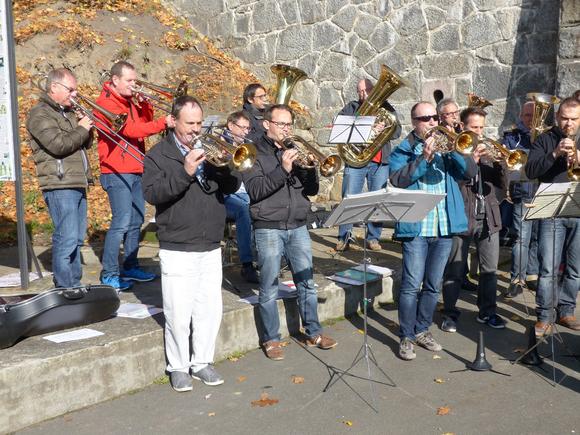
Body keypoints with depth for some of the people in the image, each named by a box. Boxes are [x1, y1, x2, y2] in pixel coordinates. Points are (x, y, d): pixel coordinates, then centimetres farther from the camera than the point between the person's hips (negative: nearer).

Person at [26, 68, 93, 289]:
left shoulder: (68, 112, 20)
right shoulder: (40, 114, -7)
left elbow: (85, 143, 21)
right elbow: (58, 145, -21)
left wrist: (86, 126, 2)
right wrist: (81, 129, -9)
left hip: (77, 184, 9)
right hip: (60, 186, -9)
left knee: (77, 238, 13)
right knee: (66, 238, -11)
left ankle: (75, 285, 22)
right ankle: (64, 290, -5)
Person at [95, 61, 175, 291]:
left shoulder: (129, 100, 15)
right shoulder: (107, 102, -13)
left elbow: (144, 122, 16)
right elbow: (130, 129, -25)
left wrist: (144, 103, -1)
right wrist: (163, 123, -30)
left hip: (135, 170, 9)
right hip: (117, 172, -9)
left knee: (136, 220, 12)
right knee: (121, 222, -10)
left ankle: (131, 267, 22)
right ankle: (109, 274, -1)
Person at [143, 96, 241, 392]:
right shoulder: (159, 154, 0)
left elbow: (232, 187, 7)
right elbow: (151, 194, -14)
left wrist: (224, 165, -13)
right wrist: (184, 172, -23)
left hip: (211, 248, 4)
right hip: (177, 249, -4)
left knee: (210, 309, 8)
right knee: (178, 313, -1)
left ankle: (202, 361, 24)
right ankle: (178, 367, 17)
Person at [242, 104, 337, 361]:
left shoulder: (295, 151, 13)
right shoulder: (255, 153, -2)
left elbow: (312, 190, 9)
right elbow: (255, 190, -15)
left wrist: (310, 167, -9)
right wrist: (283, 169, -23)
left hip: (298, 227, 5)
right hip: (268, 228, -4)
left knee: (306, 282, 10)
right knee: (269, 289, 3)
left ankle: (313, 333, 23)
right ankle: (271, 339, 16)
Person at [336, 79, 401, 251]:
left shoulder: (385, 107, 14)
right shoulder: (352, 107, 13)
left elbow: (397, 131, 4)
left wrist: (384, 128, -17)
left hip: (380, 161, 1)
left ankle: (373, 238, 13)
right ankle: (344, 238, 3)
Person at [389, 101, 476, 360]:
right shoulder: (403, 150, 3)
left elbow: (470, 172, 0)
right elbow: (398, 179, -15)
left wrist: (455, 150, -15)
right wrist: (424, 158, -22)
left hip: (445, 226, 4)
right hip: (415, 227, -4)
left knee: (433, 285, 13)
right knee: (412, 285, -5)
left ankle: (422, 330, 27)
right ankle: (406, 337, 6)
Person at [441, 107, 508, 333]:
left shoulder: (489, 150, 14)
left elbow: (501, 183, 9)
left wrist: (500, 161, -7)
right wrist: (471, 160, -21)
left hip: (489, 217, 5)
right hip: (461, 217, -5)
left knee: (489, 269, 11)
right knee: (454, 271, 5)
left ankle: (487, 311, 25)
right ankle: (450, 313, 16)